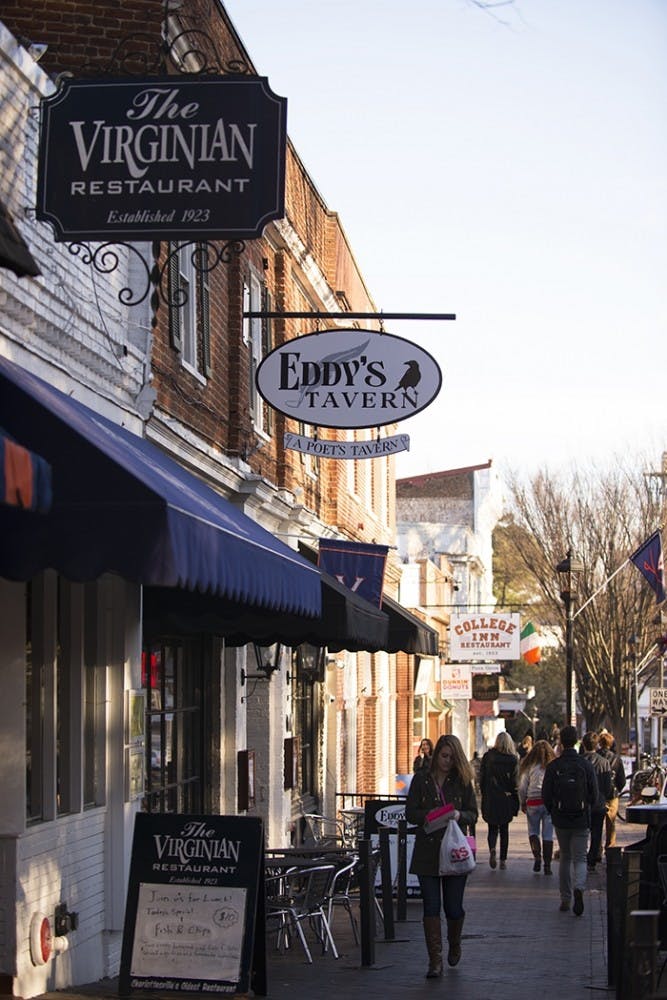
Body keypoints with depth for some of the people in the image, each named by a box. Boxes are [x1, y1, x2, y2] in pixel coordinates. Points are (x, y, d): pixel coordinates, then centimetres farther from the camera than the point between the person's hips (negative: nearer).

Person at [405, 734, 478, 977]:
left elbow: (473, 814, 5)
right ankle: (435, 961, -1)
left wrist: (459, 815, -17)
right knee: (431, 907, -4)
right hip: (427, 852, 0)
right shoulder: (421, 779, 3)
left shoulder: (462, 781, 5)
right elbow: (410, 813, 1)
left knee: (453, 907, 3)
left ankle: (454, 944, 33)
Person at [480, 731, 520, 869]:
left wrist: (484, 795, 10)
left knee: (492, 828, 9)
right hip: (506, 799, 0)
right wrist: (516, 803, 1)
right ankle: (503, 860, 12)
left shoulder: (488, 756, -1)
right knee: (504, 829, 12)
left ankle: (492, 849, -20)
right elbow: (515, 781, -5)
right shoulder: (512, 759, -5)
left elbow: (482, 777, 1)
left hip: (490, 798, 0)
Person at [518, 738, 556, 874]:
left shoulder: (529, 766, 1)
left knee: (533, 831, 13)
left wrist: (522, 803, 14)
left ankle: (537, 856, -8)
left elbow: (522, 787, 2)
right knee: (548, 834, 5)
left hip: (533, 802, -1)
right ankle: (547, 865, 4)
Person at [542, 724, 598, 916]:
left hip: (560, 820, 1)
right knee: (579, 858, 2)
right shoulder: (586, 765, -6)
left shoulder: (553, 766, -6)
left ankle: (565, 899, 15)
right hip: (581, 820, -1)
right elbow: (594, 794, -2)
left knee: (565, 858, 15)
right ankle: (578, 888, -26)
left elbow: (546, 795, -4)